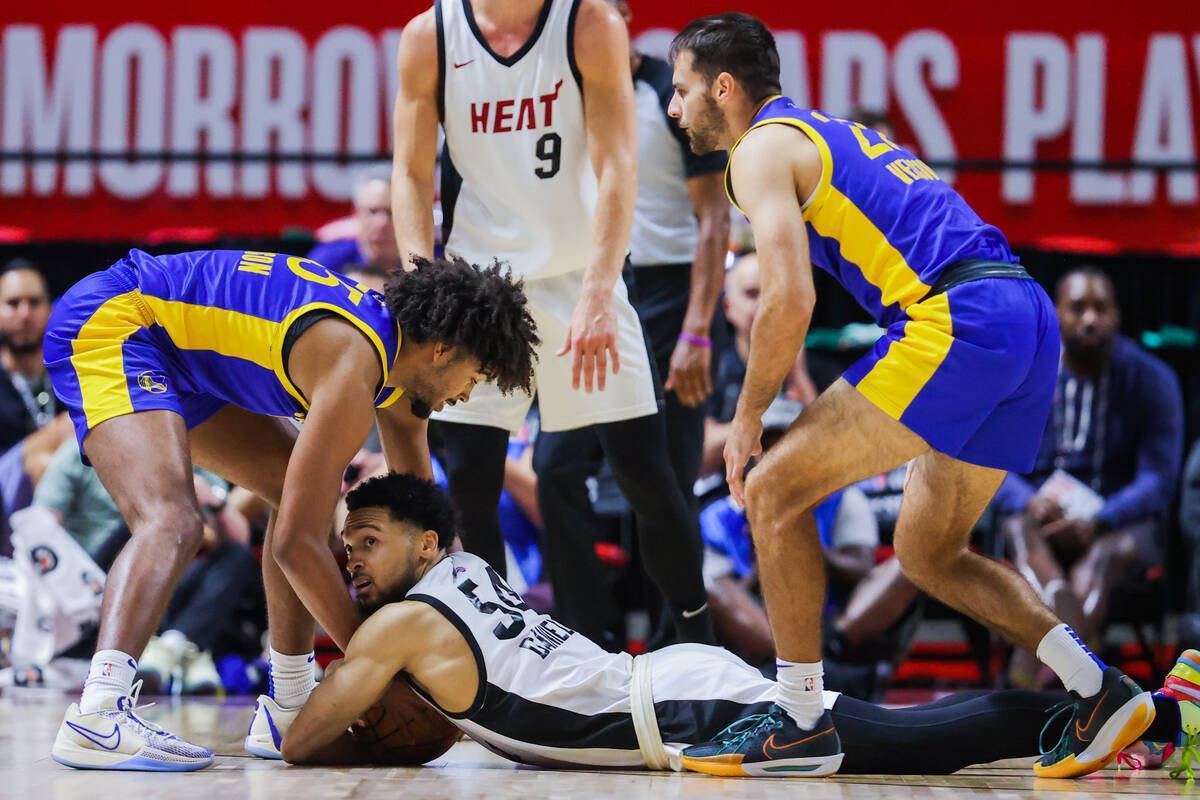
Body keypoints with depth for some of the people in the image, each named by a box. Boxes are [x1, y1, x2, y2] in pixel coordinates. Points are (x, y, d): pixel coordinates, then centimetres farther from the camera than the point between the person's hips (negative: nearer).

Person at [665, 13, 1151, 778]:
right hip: (1030, 315, 9)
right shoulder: (837, 135, 30)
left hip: (959, 322, -9)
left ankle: (803, 723, -3)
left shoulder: (764, 149, 1)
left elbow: (790, 299, -12)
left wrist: (749, 415, 1)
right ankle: (1101, 689, 9)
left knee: (775, 491, -2)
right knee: (928, 551, 20)